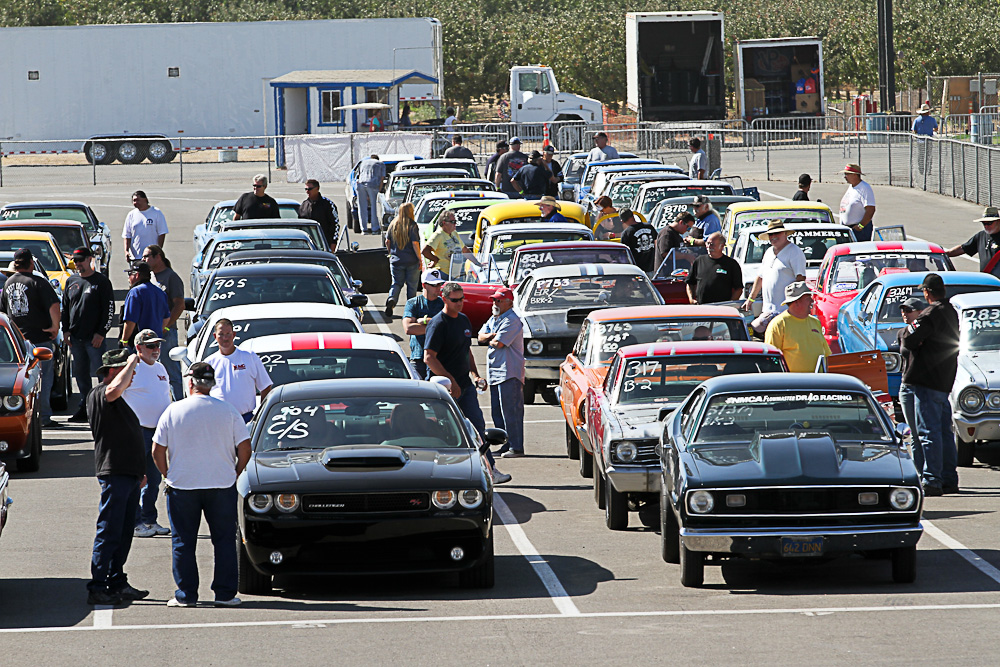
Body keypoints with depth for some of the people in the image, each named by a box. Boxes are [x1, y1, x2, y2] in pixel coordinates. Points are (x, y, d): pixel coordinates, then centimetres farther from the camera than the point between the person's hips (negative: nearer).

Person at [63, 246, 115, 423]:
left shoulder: (101, 281, -3)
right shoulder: (71, 281, 13)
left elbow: (109, 309, -5)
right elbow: (64, 307, 19)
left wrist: (101, 333, -12)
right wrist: (66, 330, 8)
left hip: (95, 338, -5)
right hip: (75, 338, 5)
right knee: (81, 375, 9)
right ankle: (84, 407, 16)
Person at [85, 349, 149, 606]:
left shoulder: (117, 401, 22)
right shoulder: (98, 395, -10)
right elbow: (114, 390, -35)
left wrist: (139, 472, 27)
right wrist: (131, 363, -21)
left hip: (129, 473, 10)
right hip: (114, 473, -10)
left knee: (124, 532, 12)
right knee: (109, 533, -9)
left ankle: (118, 584, 17)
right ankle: (97, 588, -8)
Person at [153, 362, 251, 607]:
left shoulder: (173, 411, -3)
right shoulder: (228, 411, -2)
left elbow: (157, 451, -2)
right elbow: (245, 449, -2)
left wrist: (168, 476, 11)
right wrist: (234, 475, 11)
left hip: (182, 485, -1)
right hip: (223, 485, 1)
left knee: (183, 542, 7)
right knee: (224, 541, 8)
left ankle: (185, 595, 6)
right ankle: (225, 594, 6)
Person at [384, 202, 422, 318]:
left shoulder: (393, 225, 2)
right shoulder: (412, 226, -13)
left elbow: (387, 242, 8)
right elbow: (415, 244, -16)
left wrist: (391, 253, 25)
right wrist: (420, 259, -8)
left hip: (396, 260, 3)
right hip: (411, 261, -3)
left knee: (397, 283, 10)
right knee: (411, 286, 10)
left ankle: (391, 299, -18)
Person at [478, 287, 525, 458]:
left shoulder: (512, 321, -12)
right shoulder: (494, 319, 18)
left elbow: (499, 343, -19)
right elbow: (481, 337, 14)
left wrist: (491, 340, 3)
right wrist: (492, 336, -7)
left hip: (509, 372, -10)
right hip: (495, 373, 10)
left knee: (511, 411, -9)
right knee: (497, 412, 11)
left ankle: (516, 447, -8)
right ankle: (505, 445, 18)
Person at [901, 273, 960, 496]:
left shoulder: (930, 314, -16)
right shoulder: (951, 312, 13)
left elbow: (909, 342, -20)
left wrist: (905, 333, 3)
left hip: (927, 381, -9)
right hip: (945, 381, 9)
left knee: (929, 431, -8)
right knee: (944, 431, 14)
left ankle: (932, 480, -11)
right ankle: (949, 479, 18)